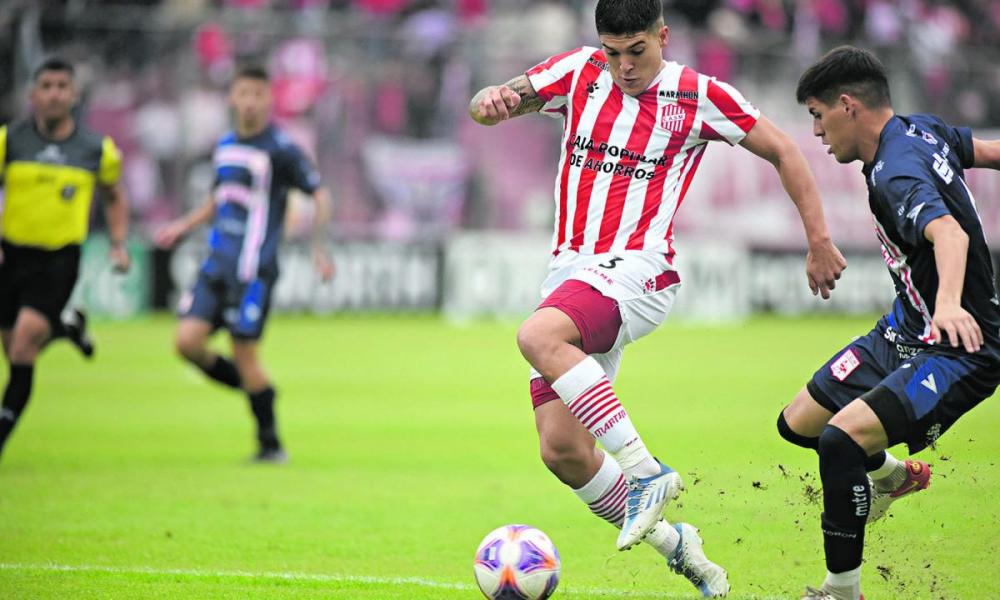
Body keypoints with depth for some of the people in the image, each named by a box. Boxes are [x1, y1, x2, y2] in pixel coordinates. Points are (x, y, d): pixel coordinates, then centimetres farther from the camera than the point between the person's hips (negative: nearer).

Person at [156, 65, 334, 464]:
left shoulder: (280, 149, -8)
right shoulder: (225, 146, 14)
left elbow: (319, 196, -5)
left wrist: (320, 249, -10)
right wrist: (183, 226, 17)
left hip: (253, 269, -7)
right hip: (217, 264, 7)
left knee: (244, 353, -6)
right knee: (188, 340, -6)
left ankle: (271, 445, 7)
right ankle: (252, 389, 16)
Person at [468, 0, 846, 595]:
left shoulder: (698, 95, 0)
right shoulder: (580, 72, 9)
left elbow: (783, 150, 8)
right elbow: (492, 105, 6)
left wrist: (819, 241, 7)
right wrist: (490, 101, -19)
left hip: (636, 270, -5)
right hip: (571, 270, 5)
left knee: (538, 337, -35)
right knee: (561, 450, -5)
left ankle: (645, 470, -33)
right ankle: (671, 542, 12)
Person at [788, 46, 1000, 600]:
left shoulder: (897, 175, -29)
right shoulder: (921, 129, 0)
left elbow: (948, 231, -48)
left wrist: (949, 302, -67)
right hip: (905, 329, 10)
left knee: (841, 439, -28)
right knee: (799, 423, 15)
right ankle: (890, 474, 44)